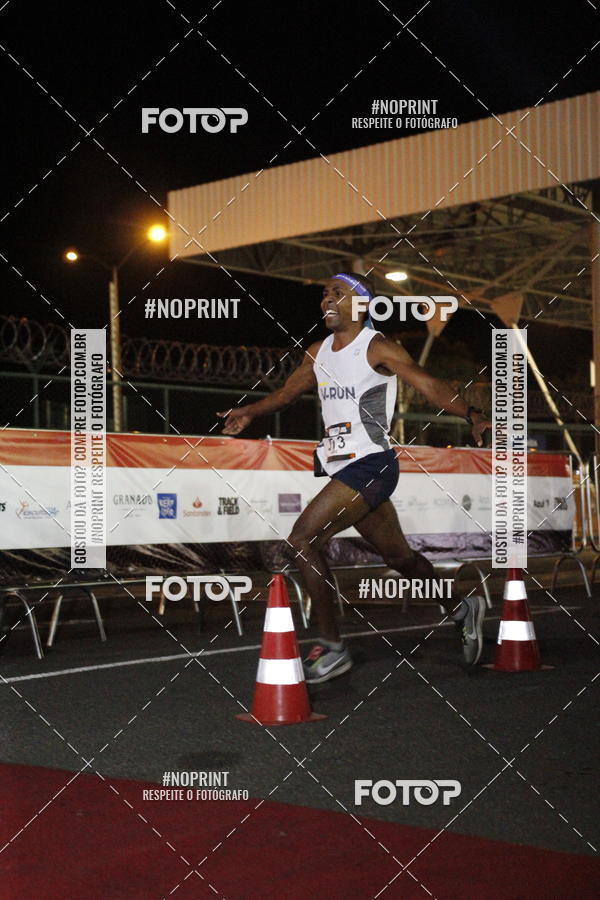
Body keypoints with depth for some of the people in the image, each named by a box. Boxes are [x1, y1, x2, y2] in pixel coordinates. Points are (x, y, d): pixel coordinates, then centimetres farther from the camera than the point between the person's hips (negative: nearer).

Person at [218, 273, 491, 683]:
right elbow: (288, 391, 26)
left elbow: (430, 386, -17)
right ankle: (462, 609, 37)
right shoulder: (319, 351, 13)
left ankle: (332, 648, -8)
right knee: (398, 556, 16)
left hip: (371, 464, -8)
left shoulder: (377, 348, -9)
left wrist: (473, 415, -31)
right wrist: (250, 412, 14)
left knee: (303, 540, -16)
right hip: (345, 470, 8)